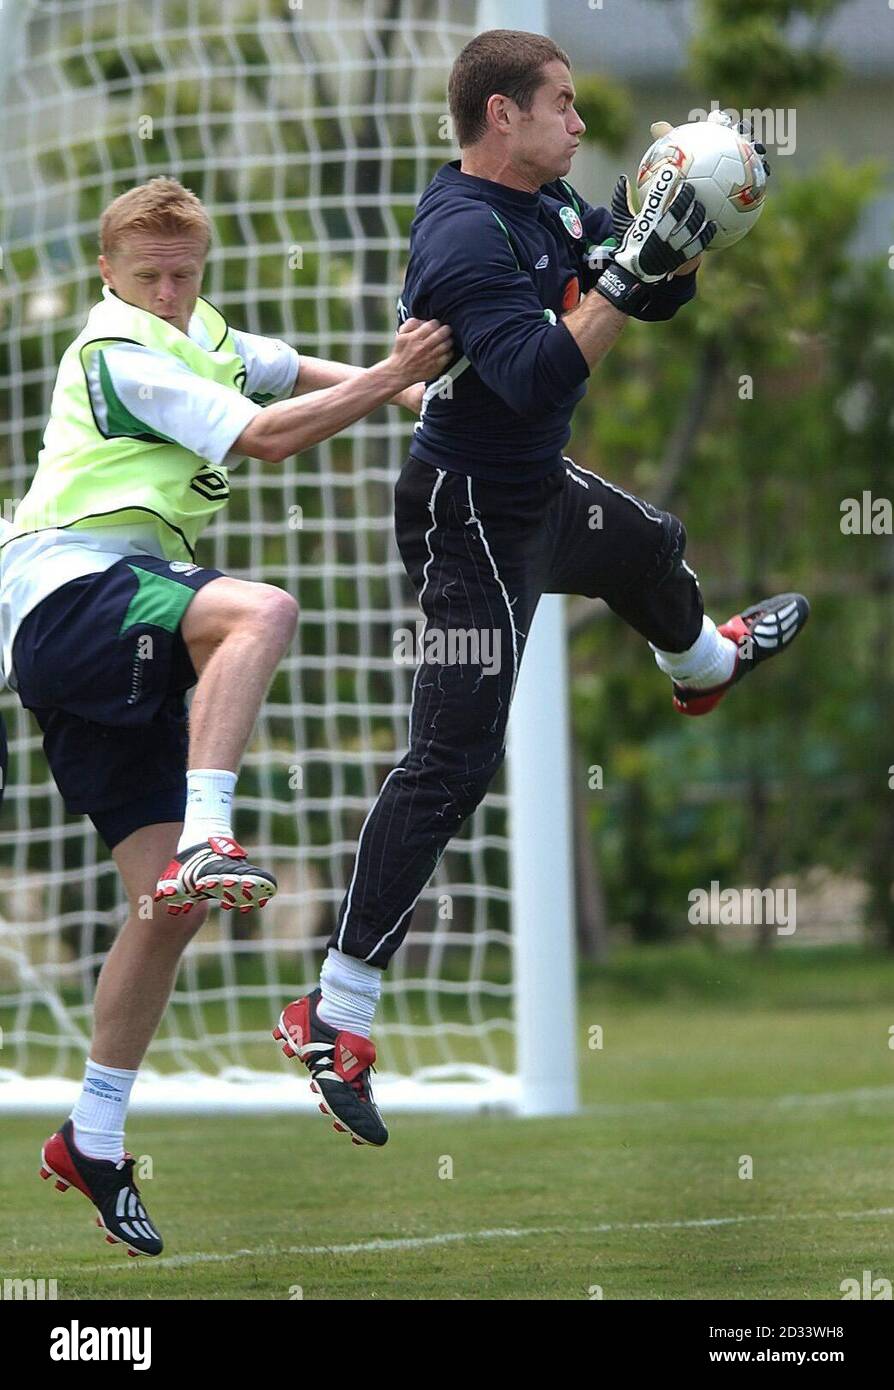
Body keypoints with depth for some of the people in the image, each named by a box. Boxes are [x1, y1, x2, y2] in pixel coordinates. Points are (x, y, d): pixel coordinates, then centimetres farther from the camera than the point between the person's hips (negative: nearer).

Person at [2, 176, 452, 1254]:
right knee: (261, 609, -37)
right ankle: (205, 842, -46)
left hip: (120, 655, 9)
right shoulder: (120, 355, -8)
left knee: (169, 904, 4)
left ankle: (93, 1139, 11)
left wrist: (408, 392, 20)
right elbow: (266, 437, -15)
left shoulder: (199, 334, 20)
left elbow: (293, 374, 37)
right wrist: (387, 378, -16)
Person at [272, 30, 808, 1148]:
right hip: (470, 522, -10)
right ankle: (333, 1016, -13)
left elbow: (659, 300, 10)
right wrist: (628, 269, -38)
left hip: (538, 491, 10)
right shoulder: (467, 235, -27)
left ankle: (703, 665, 75)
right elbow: (538, 376, -37)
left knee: (651, 548, 37)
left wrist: (684, 234, -10)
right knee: (453, 763, -13)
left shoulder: (548, 205, 1)